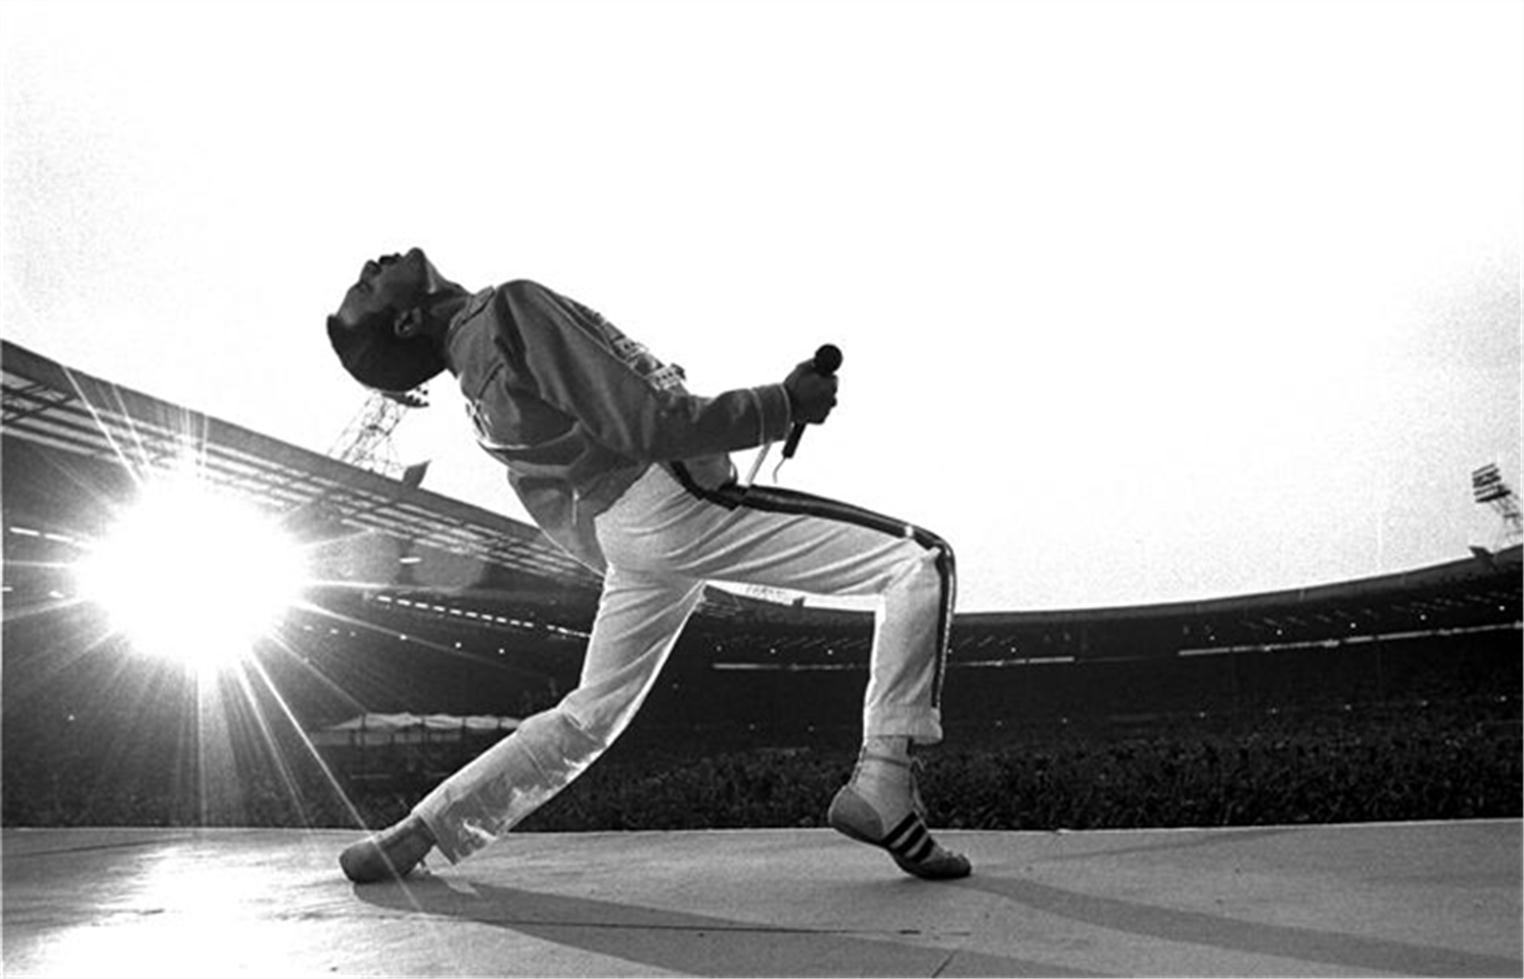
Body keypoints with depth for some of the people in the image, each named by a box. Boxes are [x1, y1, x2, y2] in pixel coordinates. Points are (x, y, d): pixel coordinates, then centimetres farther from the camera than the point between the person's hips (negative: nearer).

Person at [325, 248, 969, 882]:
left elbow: (568, 532, 19)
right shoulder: (512, 309, -12)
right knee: (922, 563, -6)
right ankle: (882, 790, -11)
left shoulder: (476, 389, 14)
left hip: (611, 532, 8)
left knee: (585, 718, 22)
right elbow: (644, 424, -18)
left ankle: (413, 835, 22)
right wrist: (784, 404, -12)